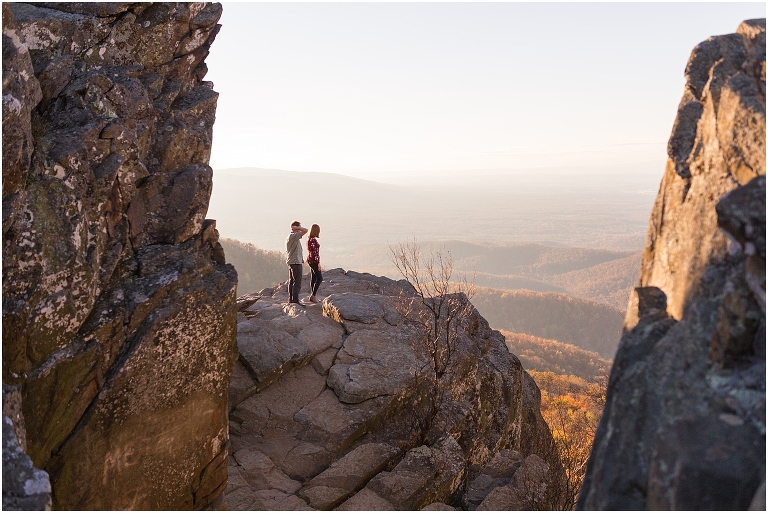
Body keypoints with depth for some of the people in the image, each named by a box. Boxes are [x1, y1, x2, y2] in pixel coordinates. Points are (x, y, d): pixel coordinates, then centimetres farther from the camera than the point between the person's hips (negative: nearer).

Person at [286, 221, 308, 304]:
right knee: (297, 282, -9)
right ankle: (295, 300, -10)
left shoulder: (289, 237, 17)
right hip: (296, 262, -10)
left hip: (290, 262, 10)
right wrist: (297, 228, -12)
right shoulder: (294, 236, -15)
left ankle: (290, 299, 16)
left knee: (291, 282, 12)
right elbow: (305, 230, -25)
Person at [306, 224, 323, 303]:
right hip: (314, 260, -10)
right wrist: (318, 263, -19)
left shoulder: (309, 239, 12)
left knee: (313, 278, 11)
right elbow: (314, 252, -21)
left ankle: (313, 296, 12)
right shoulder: (313, 240, -18)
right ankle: (313, 295, -8)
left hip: (310, 260, 10)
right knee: (320, 278, -6)